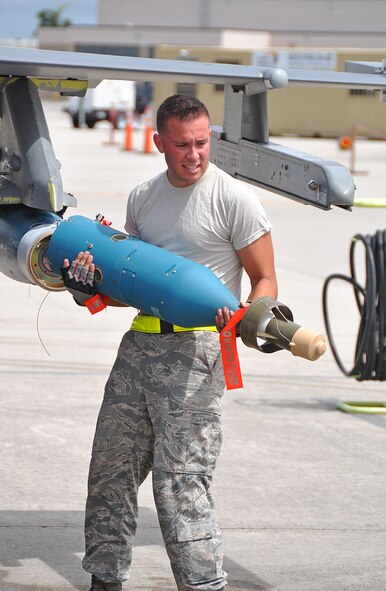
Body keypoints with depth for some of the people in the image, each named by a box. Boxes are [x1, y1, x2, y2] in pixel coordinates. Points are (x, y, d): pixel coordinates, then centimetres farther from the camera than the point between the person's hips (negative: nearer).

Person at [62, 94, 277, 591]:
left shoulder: (235, 199, -5)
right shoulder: (142, 198, 13)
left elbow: (265, 280, -3)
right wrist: (97, 273, 0)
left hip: (195, 349, -7)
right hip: (139, 344, 7)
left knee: (180, 478, -12)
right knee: (110, 468, 11)